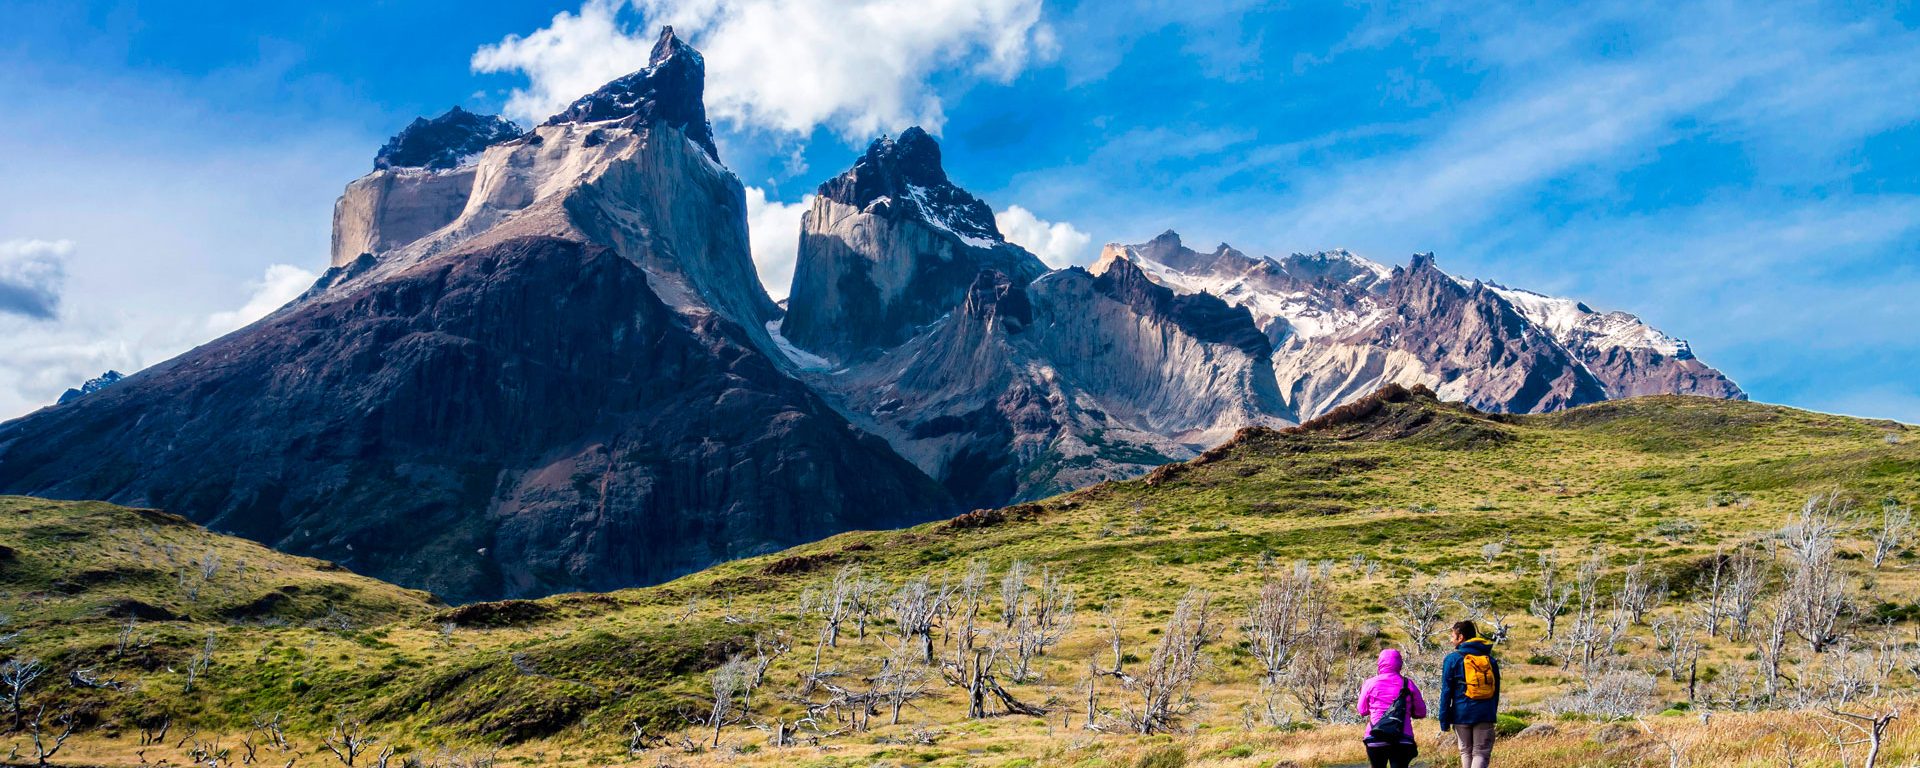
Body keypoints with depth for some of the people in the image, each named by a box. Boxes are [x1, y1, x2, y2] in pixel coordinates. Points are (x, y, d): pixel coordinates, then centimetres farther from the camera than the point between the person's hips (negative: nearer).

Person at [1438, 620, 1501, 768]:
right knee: (1481, 753, 2)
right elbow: (1496, 691, 15)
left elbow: (1446, 691, -5)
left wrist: (1444, 721, 0)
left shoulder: (1453, 659, -3)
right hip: (1485, 715, 2)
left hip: (1461, 714, -2)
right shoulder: (1490, 660, 10)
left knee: (1466, 751, 14)